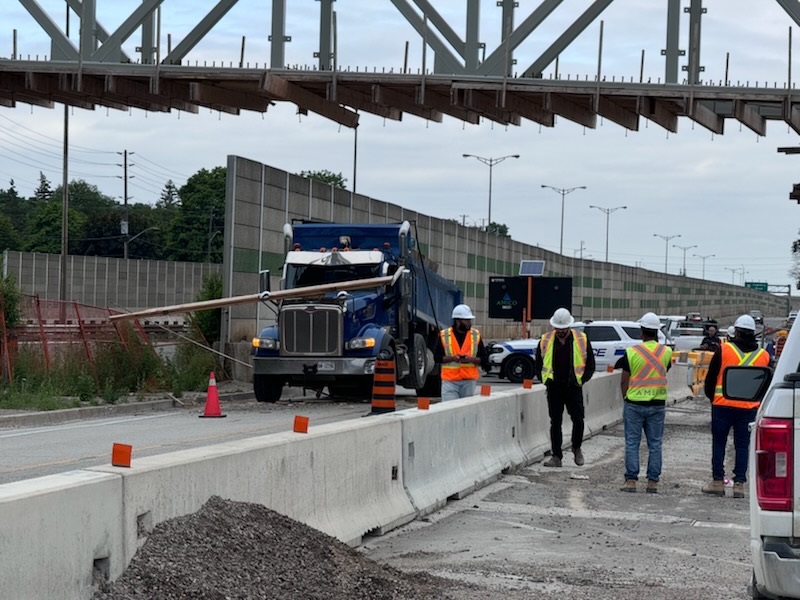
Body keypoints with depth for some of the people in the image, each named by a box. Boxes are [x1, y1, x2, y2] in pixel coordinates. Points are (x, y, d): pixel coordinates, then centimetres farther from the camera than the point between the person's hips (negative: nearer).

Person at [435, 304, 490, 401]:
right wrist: (452, 358, -15)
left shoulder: (476, 335, 6)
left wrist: (471, 359, -14)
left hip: (469, 381, 2)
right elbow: (437, 357, 2)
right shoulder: (444, 335, 0)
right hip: (450, 381, -2)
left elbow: (484, 358, 6)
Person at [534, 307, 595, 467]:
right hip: (554, 388, 1)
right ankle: (556, 456, 8)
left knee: (578, 420, -6)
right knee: (555, 422, 3)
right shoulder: (545, 340, 3)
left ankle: (577, 448, 20)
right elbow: (537, 364, 14)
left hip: (574, 388, -1)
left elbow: (590, 365, 8)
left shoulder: (582, 340, -1)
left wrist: (581, 380, 0)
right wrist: (545, 380, 4)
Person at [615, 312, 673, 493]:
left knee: (632, 442, 4)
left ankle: (631, 480, 1)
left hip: (634, 402, -2)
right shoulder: (666, 352, -2)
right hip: (658, 404, 2)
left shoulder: (631, 352, -8)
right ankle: (653, 481, 7)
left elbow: (624, 381, -4)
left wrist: (625, 399, 10)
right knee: (655, 444, 8)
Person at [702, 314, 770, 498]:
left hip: (723, 405, -2)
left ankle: (718, 481, 7)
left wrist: (711, 396, 16)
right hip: (749, 407, 2)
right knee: (742, 445, 8)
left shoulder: (724, 350, -5)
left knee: (719, 443, 7)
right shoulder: (764, 355, 5)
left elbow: (711, 377, 1)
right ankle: (739, 483, 5)